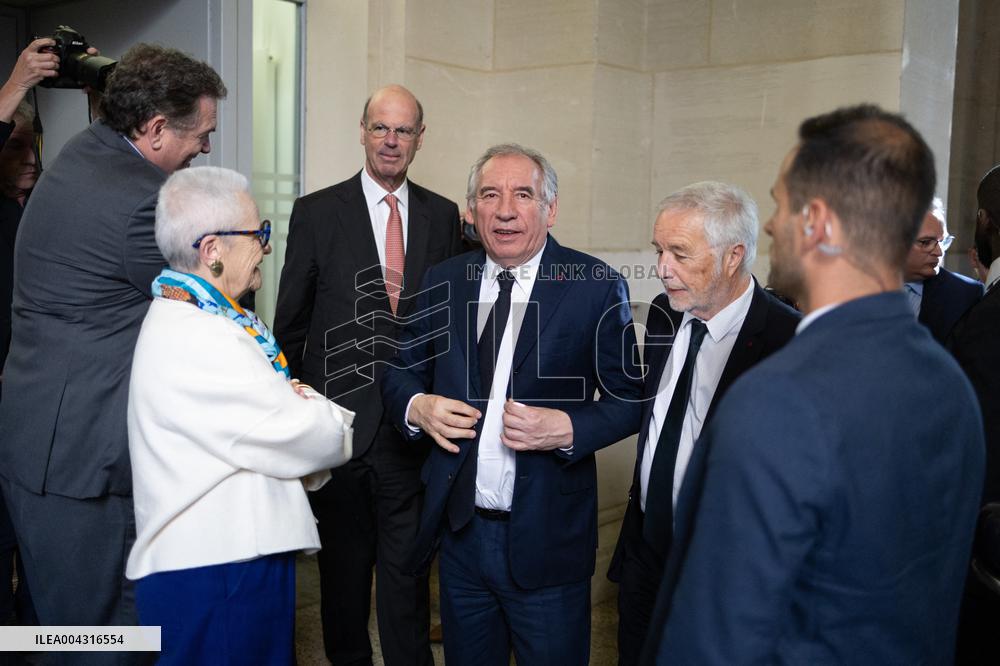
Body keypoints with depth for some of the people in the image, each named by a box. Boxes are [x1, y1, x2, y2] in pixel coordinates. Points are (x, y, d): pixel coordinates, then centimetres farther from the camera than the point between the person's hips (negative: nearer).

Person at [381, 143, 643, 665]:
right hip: (459, 529, 3)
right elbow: (401, 372, 12)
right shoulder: (441, 282, 4)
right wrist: (417, 406, -9)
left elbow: (628, 399, -4)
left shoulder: (597, 287, -7)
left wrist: (567, 428, -21)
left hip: (547, 538, -3)